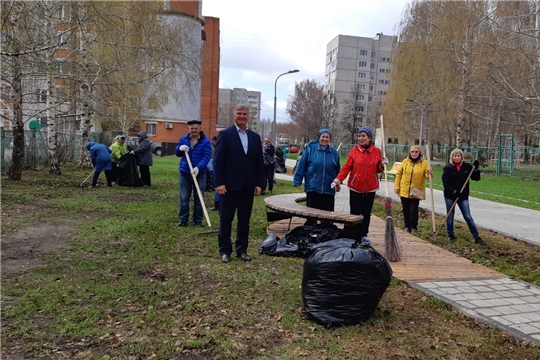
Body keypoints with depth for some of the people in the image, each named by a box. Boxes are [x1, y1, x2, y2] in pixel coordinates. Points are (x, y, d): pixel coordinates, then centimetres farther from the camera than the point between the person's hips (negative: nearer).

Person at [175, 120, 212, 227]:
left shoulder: (205, 142, -6)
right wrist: (180, 148, -12)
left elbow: (206, 157, -14)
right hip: (184, 173, 3)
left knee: (199, 198, 6)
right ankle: (183, 219, 15)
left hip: (199, 173, -3)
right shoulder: (183, 139, 7)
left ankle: (198, 220, 15)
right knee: (184, 197, 7)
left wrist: (198, 168, -29)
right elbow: (177, 153, 13)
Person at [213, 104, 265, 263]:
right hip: (229, 184, -4)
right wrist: (219, 183, -14)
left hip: (248, 186, 4)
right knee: (226, 219, 4)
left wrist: (259, 184, 3)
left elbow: (259, 163, 10)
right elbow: (218, 160, -7)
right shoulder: (225, 134, -2)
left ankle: (242, 249, 21)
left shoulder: (255, 137, 11)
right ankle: (225, 250, 15)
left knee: (244, 220, 10)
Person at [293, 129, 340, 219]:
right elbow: (301, 165, -3)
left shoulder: (334, 152, 5)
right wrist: (298, 181, -6)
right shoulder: (310, 148, -2)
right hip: (312, 188, -2)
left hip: (328, 190, 2)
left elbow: (338, 170, 13)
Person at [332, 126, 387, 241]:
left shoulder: (377, 151, 2)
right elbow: (346, 167, -4)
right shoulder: (354, 150, -3)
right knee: (355, 213, -1)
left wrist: (382, 165, -10)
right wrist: (338, 179, -14)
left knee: (366, 213, 10)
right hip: (355, 188, -2)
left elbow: (378, 170, 11)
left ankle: (363, 235, 26)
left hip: (370, 188, 2)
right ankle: (352, 238, 7)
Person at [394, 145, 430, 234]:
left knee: (414, 209, -4)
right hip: (404, 190, 2)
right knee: (405, 209, 8)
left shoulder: (424, 162, -3)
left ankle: (414, 227, 12)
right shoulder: (405, 161, 1)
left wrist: (429, 174, -27)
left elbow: (426, 175, -4)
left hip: (416, 191, -2)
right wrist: (396, 186, 3)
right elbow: (399, 174, 6)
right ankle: (407, 226, 22)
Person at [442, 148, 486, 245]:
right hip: (450, 196, -1)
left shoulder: (467, 167, 2)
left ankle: (477, 237, 6)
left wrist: (476, 169, -12)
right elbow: (445, 182, -11)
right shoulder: (448, 168, -5)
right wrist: (453, 191, -20)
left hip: (463, 196, 1)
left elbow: (476, 178, 2)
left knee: (468, 217, 1)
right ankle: (451, 236, 22)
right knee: (450, 216, 8)